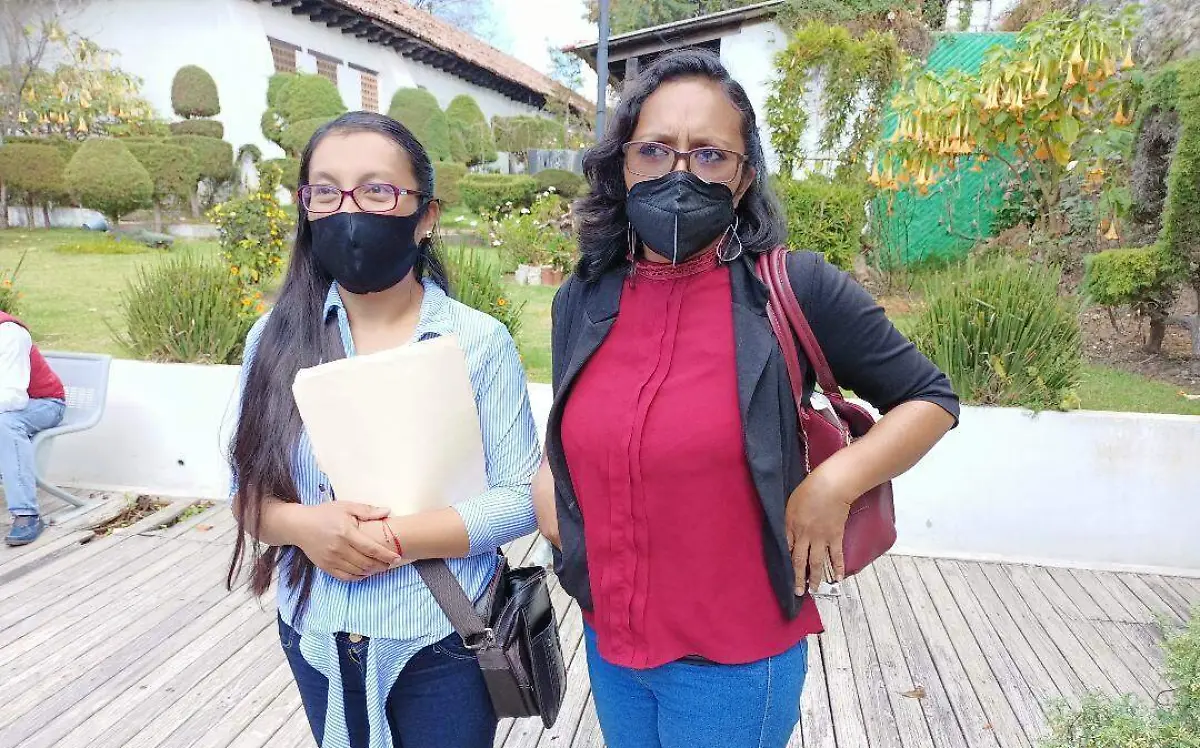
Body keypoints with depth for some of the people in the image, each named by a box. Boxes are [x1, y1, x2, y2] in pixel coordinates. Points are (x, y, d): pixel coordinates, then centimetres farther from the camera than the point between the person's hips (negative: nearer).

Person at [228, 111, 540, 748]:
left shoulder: (479, 342, -12)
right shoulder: (276, 340, -3)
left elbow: (520, 496, -12)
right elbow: (247, 490, 1)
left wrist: (397, 539, -22)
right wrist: (303, 524, -19)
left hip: (444, 642, -3)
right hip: (316, 641, 3)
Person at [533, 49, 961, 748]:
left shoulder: (798, 290, -15)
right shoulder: (581, 302, -2)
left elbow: (931, 399, -4)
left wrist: (835, 483, -16)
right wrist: (546, 490, -3)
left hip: (737, 661, -4)